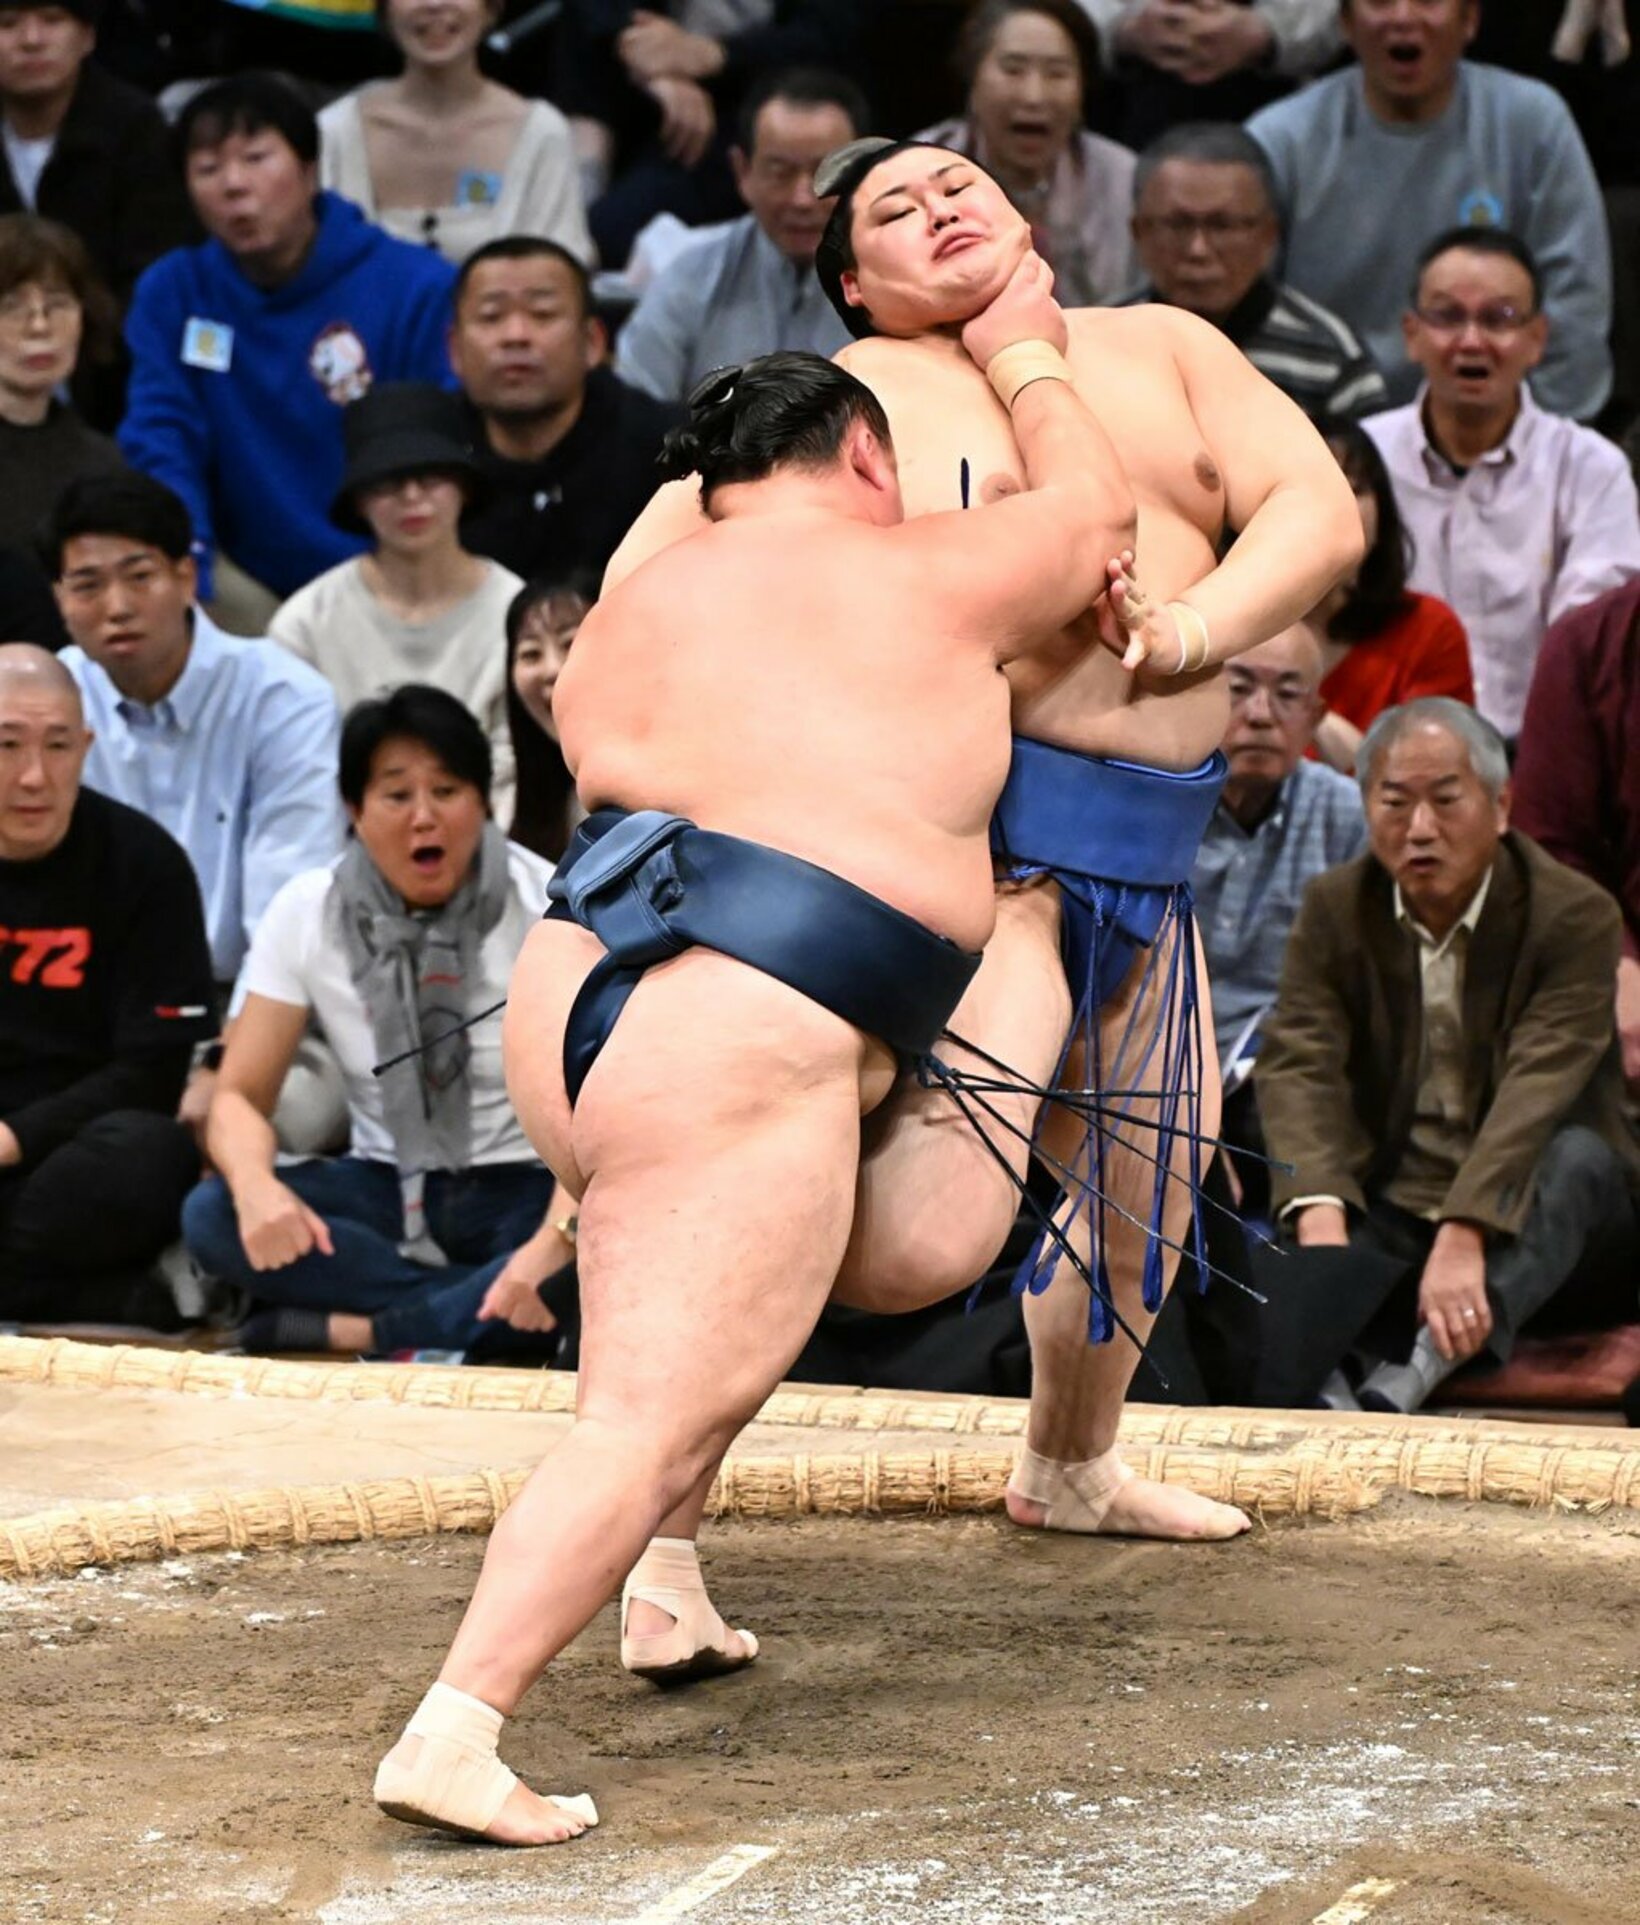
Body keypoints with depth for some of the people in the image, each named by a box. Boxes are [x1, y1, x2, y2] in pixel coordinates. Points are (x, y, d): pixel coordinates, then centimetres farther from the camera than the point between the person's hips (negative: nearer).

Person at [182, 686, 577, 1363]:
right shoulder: (306, 912, -4)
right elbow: (240, 1096, -4)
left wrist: (556, 1239, -37)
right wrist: (256, 1185, -29)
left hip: (522, 1191, -3)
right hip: (388, 1189, 3)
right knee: (213, 1215, -26)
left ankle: (353, 1328, -27)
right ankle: (508, 1315, -26)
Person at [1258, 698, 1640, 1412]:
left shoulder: (1575, 916, -10)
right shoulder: (1334, 908, 1)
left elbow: (1539, 1086, -24)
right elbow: (1298, 1065, -14)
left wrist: (1465, 1236, -41)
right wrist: (1320, 1217, -35)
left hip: (1517, 1214, -2)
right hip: (1385, 1208, 2)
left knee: (1576, 1156, -34)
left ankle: (1427, 1362, -53)